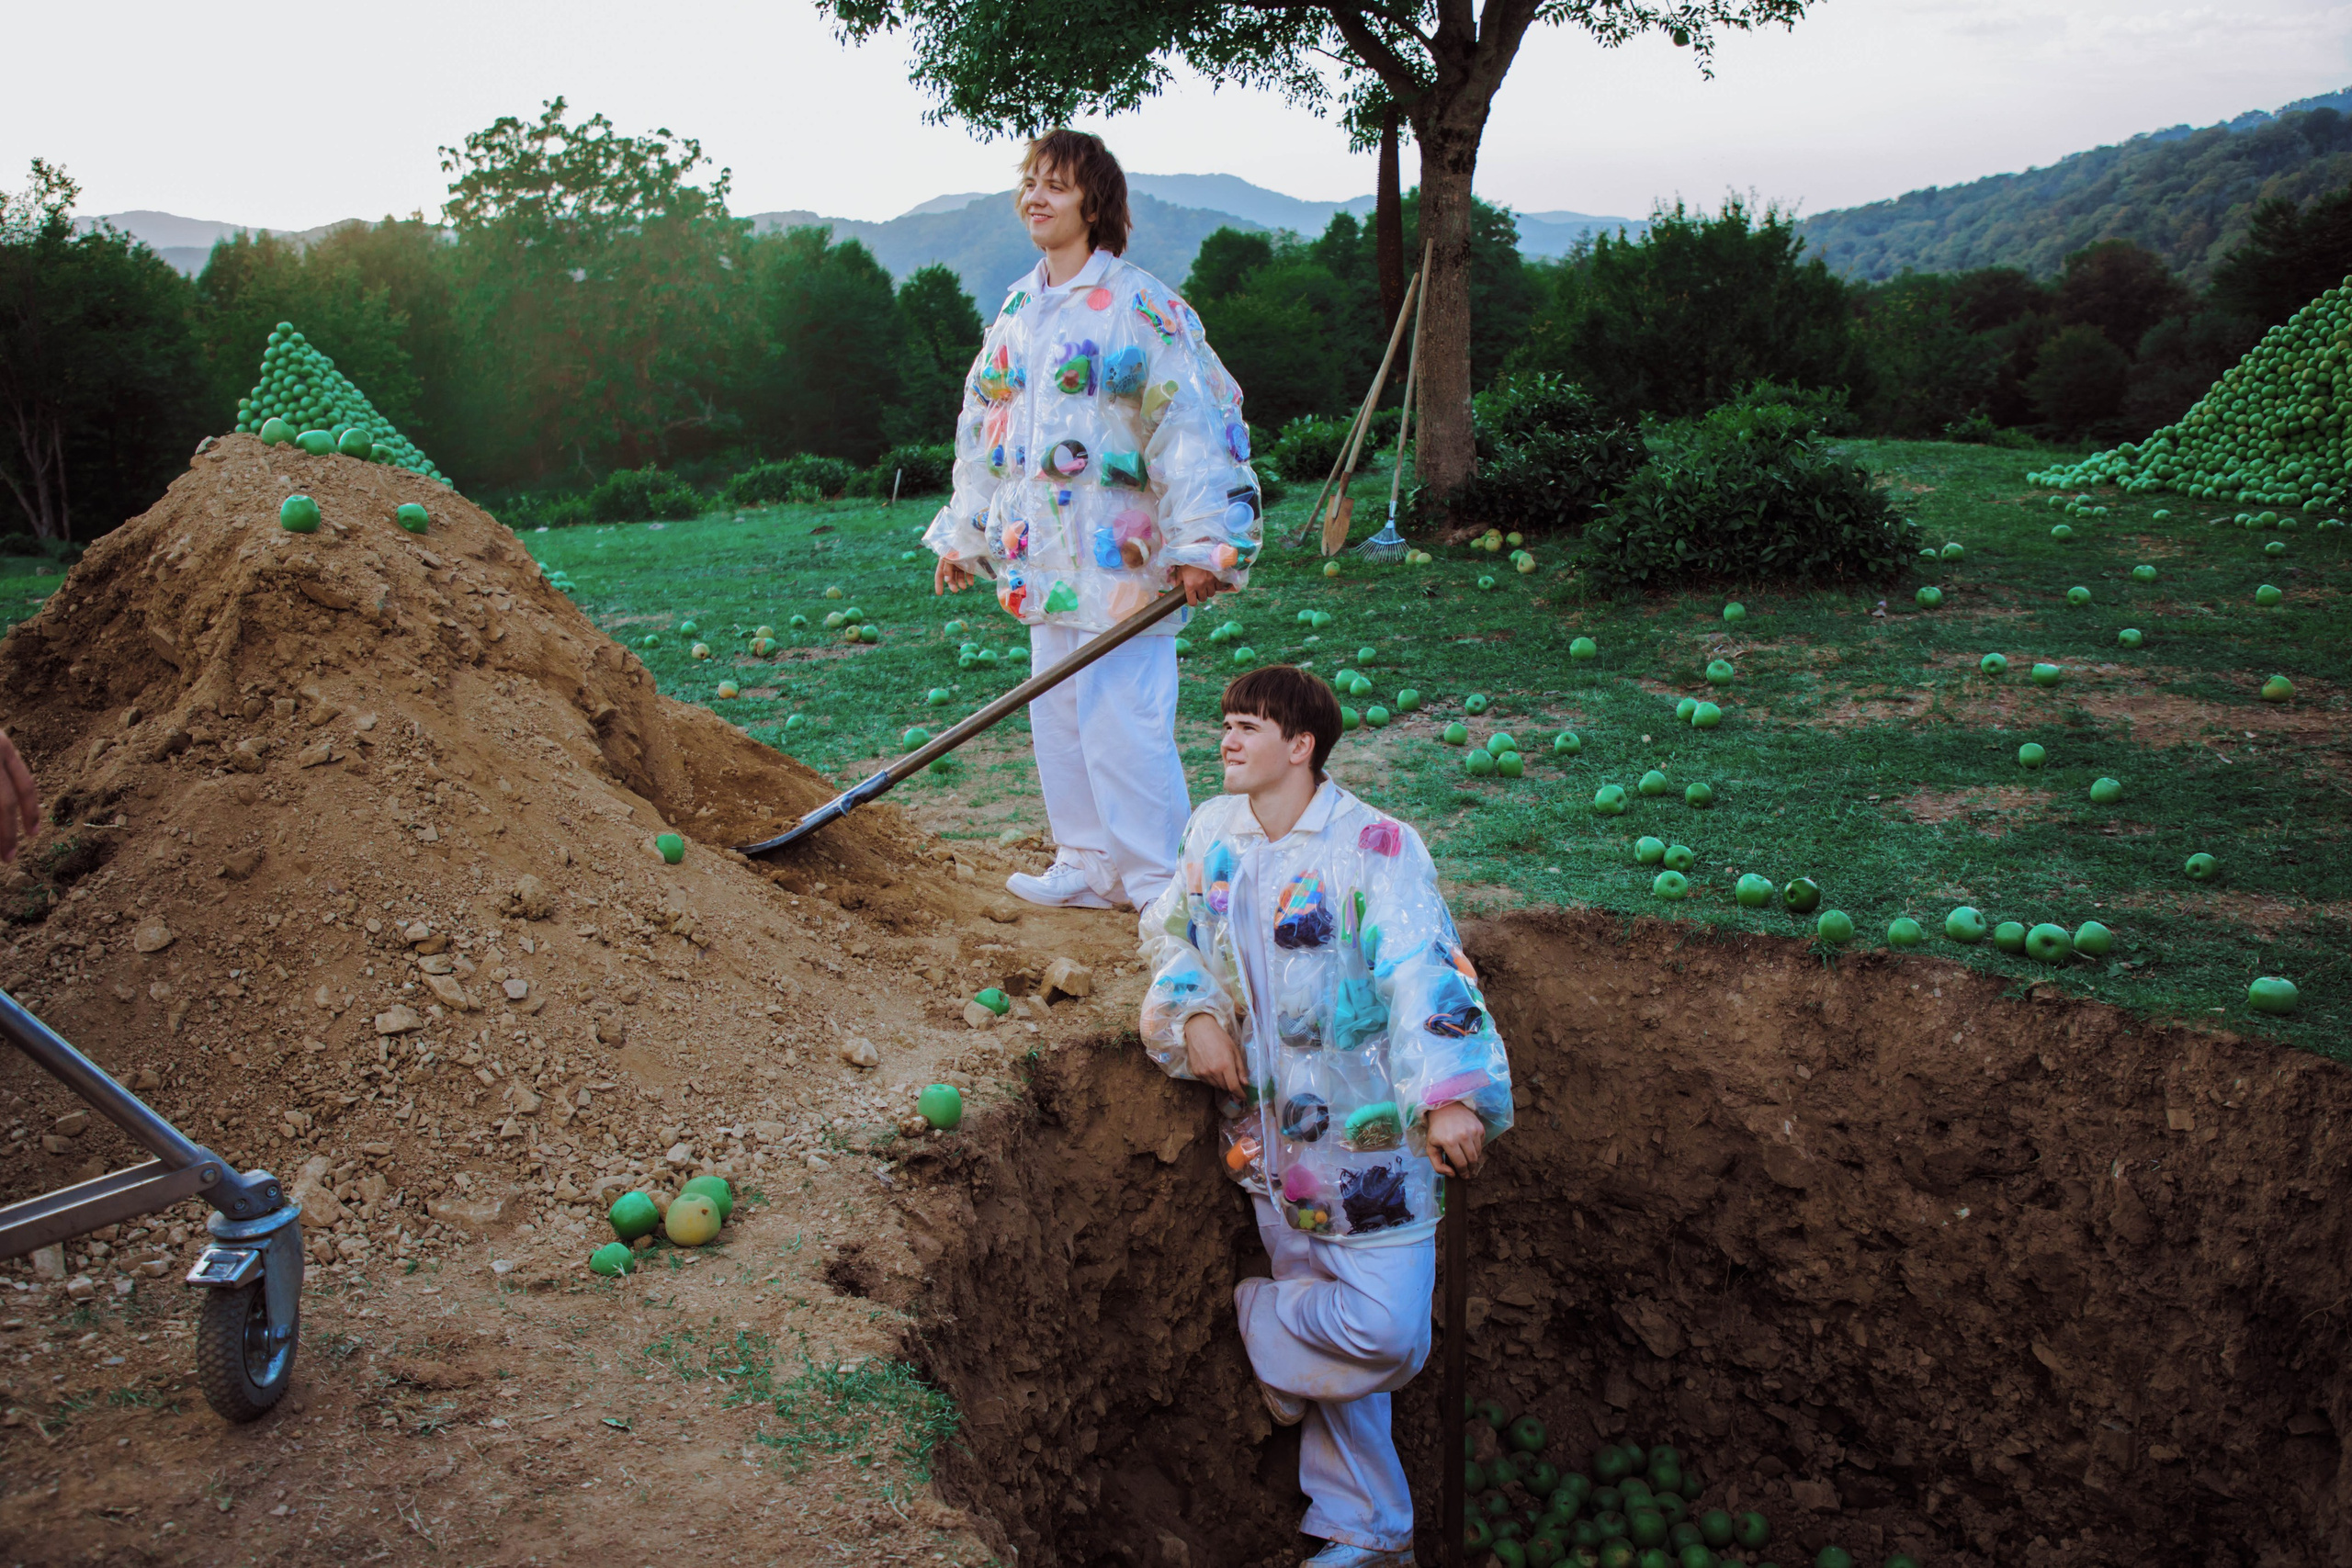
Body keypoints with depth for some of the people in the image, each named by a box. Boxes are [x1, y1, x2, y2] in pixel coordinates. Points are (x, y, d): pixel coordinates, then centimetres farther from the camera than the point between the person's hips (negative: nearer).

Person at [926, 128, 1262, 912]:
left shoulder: (1140, 306, -10)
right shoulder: (1018, 311, 14)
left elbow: (1192, 421, -15)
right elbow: (986, 427, 22)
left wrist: (1200, 545, -21)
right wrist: (964, 535, 22)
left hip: (1122, 556, -8)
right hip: (1048, 555, 8)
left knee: (1122, 717, -8)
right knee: (1056, 713, 11)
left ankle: (1162, 883, 5)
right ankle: (1086, 865, 24)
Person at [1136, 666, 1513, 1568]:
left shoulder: (1374, 847, -15)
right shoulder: (1213, 832, 5)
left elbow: (1425, 974, -25)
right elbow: (1173, 931, 18)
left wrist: (1450, 1096, -38)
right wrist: (1192, 1012, -2)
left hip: (1366, 1131, -5)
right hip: (1270, 1133, 5)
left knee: (1385, 1334, -11)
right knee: (1329, 1328, 14)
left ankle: (1255, 1320, 21)